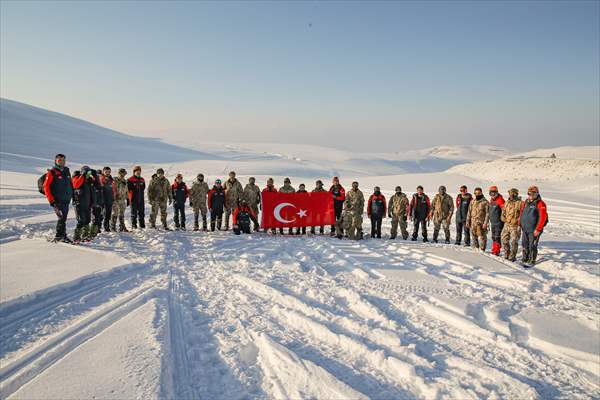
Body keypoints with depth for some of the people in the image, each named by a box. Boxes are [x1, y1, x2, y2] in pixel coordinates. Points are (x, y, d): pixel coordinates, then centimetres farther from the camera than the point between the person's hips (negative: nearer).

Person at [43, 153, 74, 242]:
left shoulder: (67, 171, 13)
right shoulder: (52, 172, -6)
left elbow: (70, 184, 23)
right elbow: (46, 187, -9)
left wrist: (72, 195, 18)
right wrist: (51, 200, -13)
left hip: (67, 200, 6)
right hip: (57, 201, -6)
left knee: (63, 218, 11)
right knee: (61, 217, -15)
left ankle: (62, 235, 19)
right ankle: (59, 236, -9)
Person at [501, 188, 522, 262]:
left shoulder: (520, 203, -10)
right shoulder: (507, 202, 10)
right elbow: (503, 212, 21)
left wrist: (519, 224, -15)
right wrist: (504, 219, 7)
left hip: (515, 226, -6)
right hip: (506, 225, 6)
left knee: (514, 242, -4)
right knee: (504, 240, 8)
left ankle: (512, 257, 8)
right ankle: (507, 255, 23)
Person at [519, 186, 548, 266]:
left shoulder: (540, 204, -10)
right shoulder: (525, 202, 12)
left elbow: (543, 218, -16)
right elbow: (521, 214, 20)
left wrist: (538, 229, -18)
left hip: (534, 230, -7)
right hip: (524, 229, 7)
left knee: (532, 246, -1)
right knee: (524, 245, 14)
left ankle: (532, 261, 10)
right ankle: (525, 259, 26)